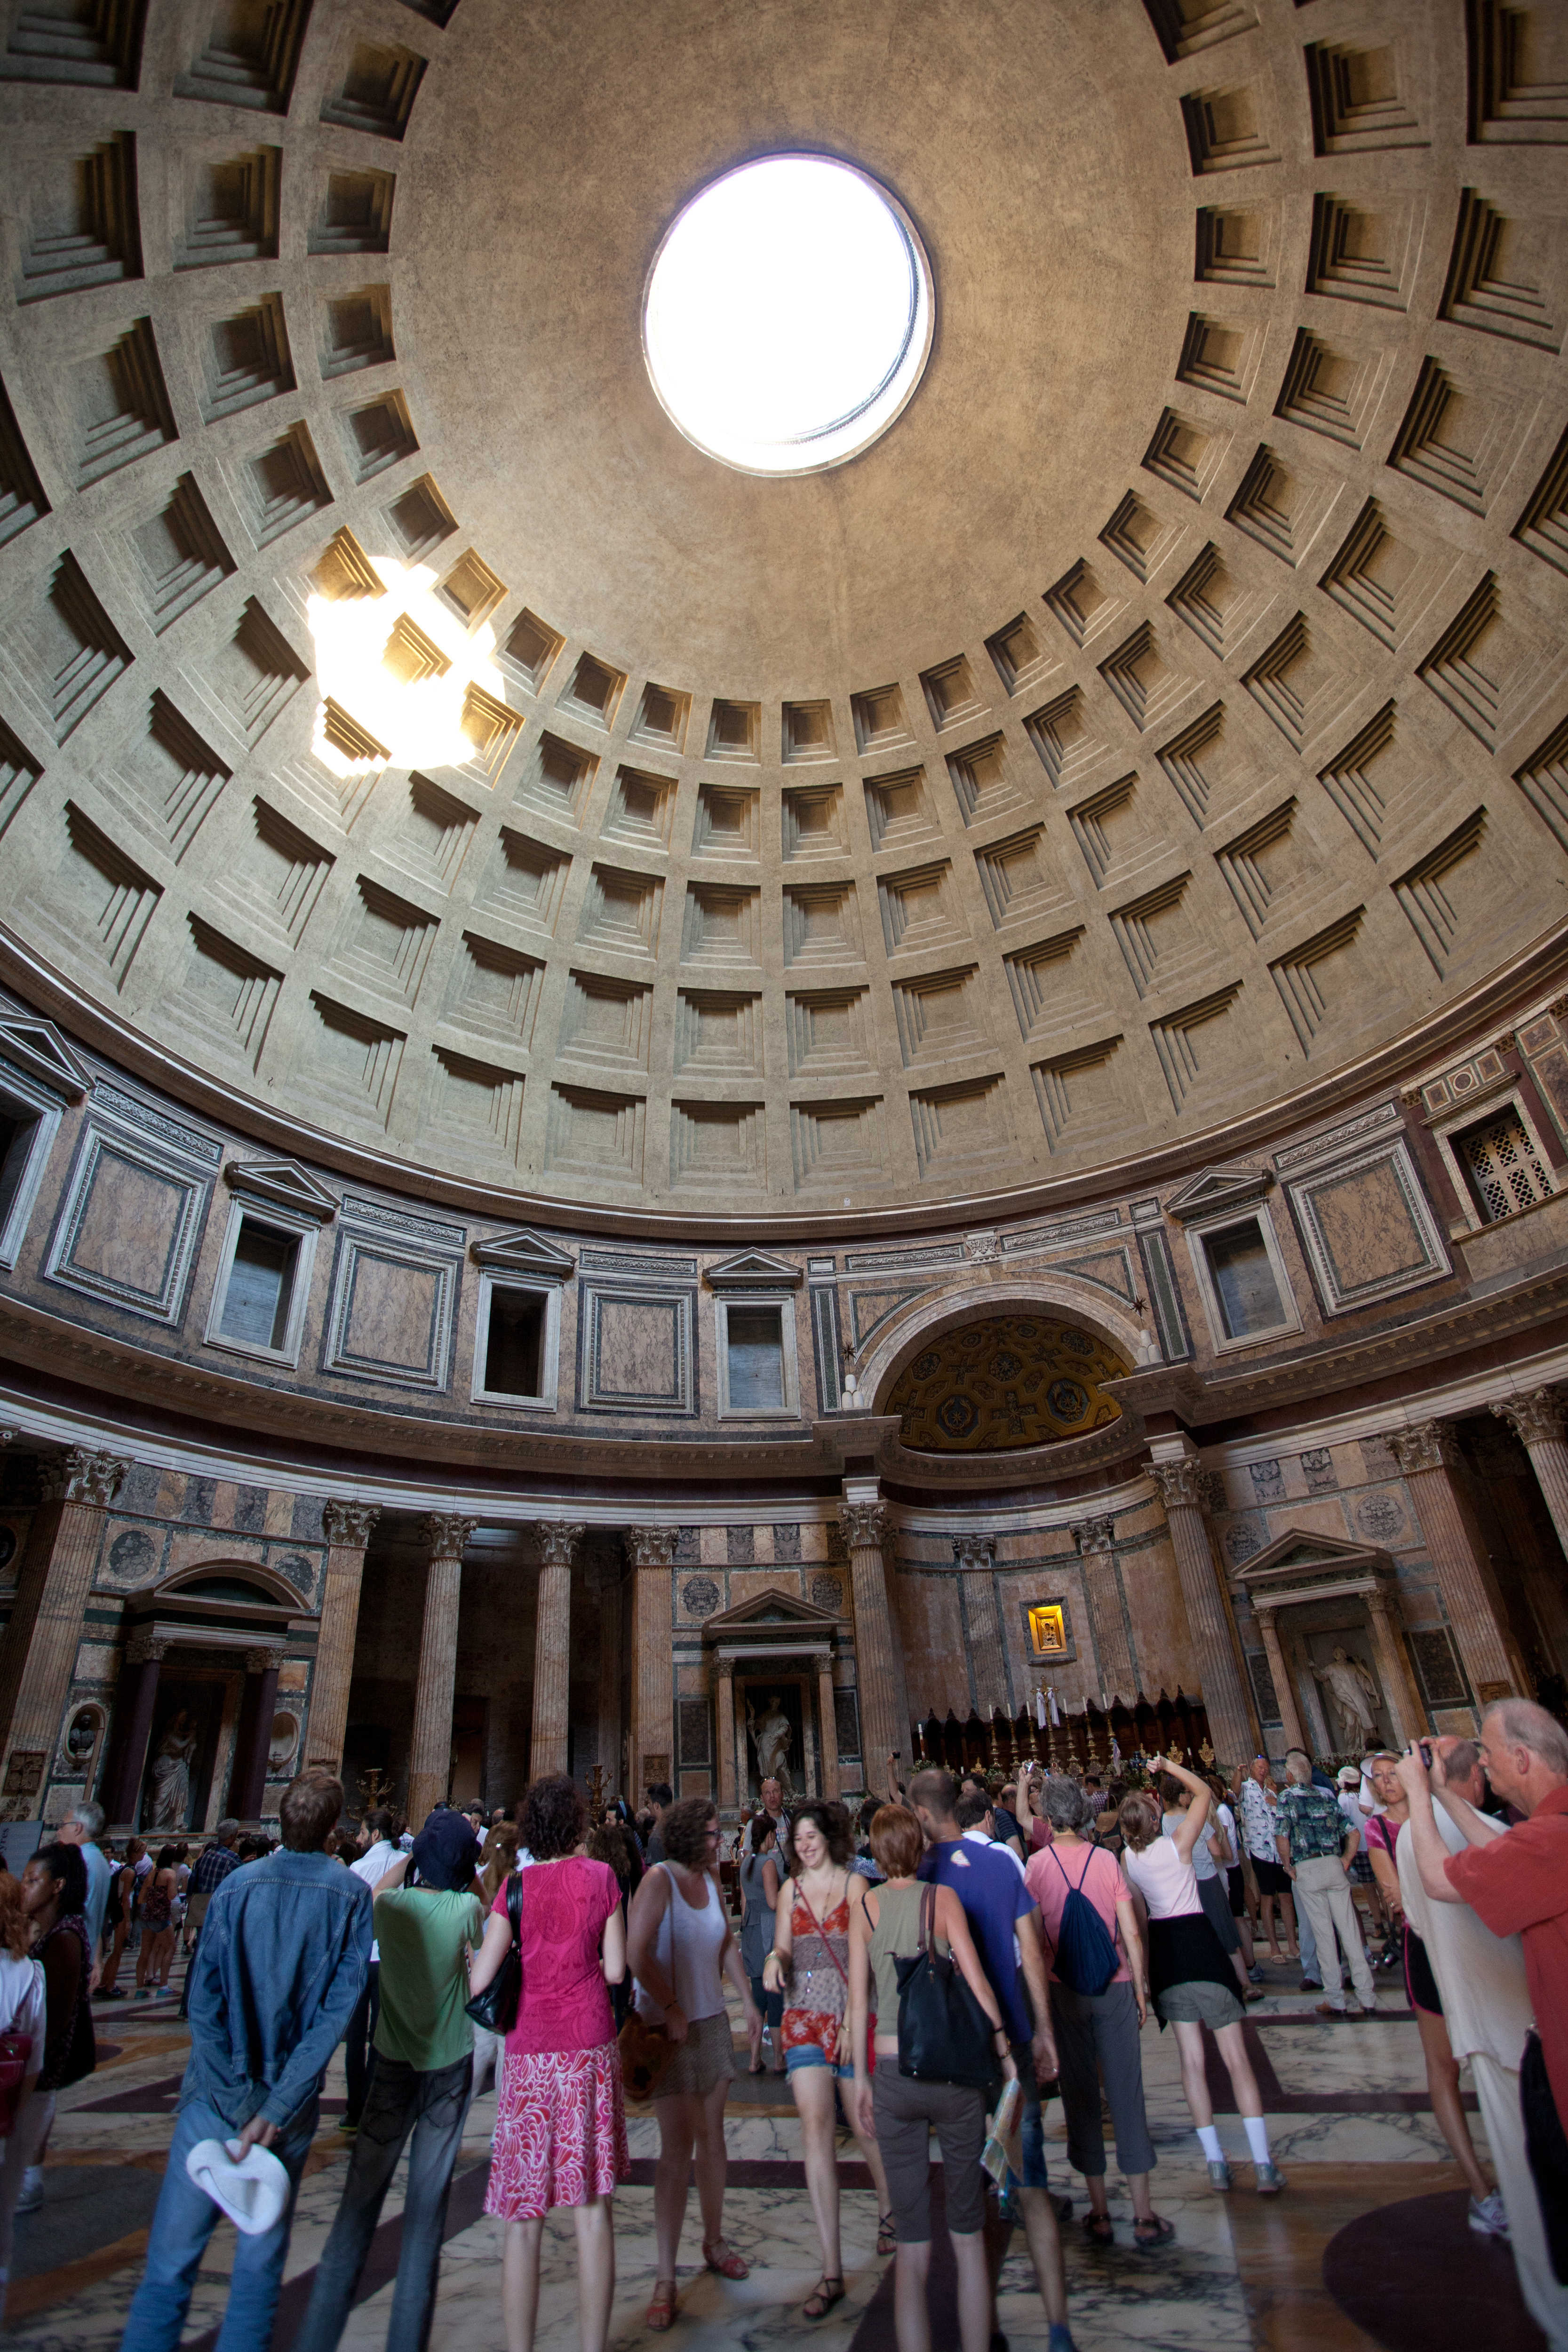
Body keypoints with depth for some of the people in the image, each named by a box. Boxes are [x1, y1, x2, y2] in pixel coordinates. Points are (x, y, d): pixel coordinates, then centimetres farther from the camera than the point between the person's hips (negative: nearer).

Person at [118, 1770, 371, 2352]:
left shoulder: (238, 1885, -10)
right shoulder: (352, 1895, -9)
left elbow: (204, 2002, -12)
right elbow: (338, 2009, -14)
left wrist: (241, 2101, -9)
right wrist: (276, 2108, -8)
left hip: (218, 2102, 0)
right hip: (290, 2111, 0)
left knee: (170, 2263, 11)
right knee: (259, 2266, 17)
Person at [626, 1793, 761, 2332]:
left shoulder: (711, 1879, 2)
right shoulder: (659, 1879, -19)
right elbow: (636, 1954, -22)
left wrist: (749, 2001, 10)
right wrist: (672, 2008, -17)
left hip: (712, 2020, 6)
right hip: (669, 2026, -6)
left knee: (712, 2136, 16)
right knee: (677, 2146, -3)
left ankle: (714, 2243, 34)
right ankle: (665, 2278, 10)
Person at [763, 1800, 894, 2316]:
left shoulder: (854, 1884, -5)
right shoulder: (792, 1889, 8)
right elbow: (784, 1947, 8)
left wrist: (854, 2019, -14)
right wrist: (775, 1959, -15)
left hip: (851, 2015, -3)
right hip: (804, 2018, 3)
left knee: (864, 2124, 9)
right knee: (815, 2128, -6)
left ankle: (888, 2210, 40)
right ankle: (832, 2270, 3)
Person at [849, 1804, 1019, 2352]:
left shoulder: (864, 1907, -1)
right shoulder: (942, 1897, -6)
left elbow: (858, 1999, 1)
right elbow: (975, 1978, -10)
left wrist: (860, 2078, 10)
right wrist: (1004, 2050, 0)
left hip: (893, 2074, 1)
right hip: (953, 2068, -1)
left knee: (911, 2245, 11)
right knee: (968, 2236, 15)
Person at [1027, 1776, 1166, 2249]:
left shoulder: (1037, 1864, -8)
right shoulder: (1108, 1860, -5)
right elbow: (1132, 1935, -2)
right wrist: (1142, 1991, 9)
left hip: (1064, 1989, -1)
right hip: (1114, 1986, 1)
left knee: (1080, 2095, 10)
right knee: (1126, 2093, 9)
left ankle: (1099, 2214, 18)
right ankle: (1144, 2215, 15)